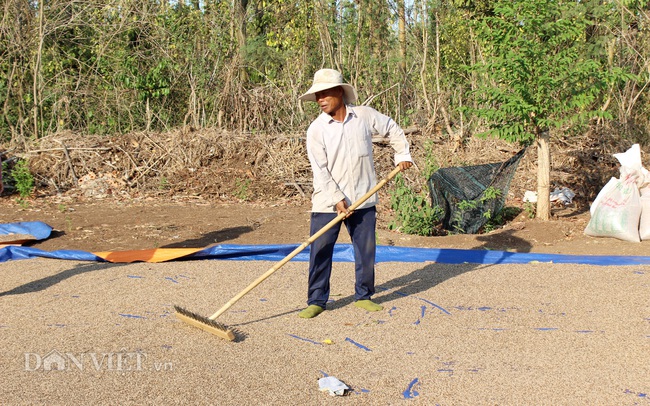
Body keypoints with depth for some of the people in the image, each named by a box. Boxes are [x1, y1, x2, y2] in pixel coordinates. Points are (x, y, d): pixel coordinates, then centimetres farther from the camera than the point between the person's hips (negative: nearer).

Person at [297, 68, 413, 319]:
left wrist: (403, 155, 14)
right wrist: (337, 199, -18)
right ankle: (316, 301, 12)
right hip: (327, 202, -2)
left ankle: (364, 296, 26)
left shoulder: (365, 116, 0)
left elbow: (392, 129, 19)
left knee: (366, 249, 10)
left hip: (363, 199, 2)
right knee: (320, 251, -1)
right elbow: (320, 169, -12)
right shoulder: (316, 129, -7)